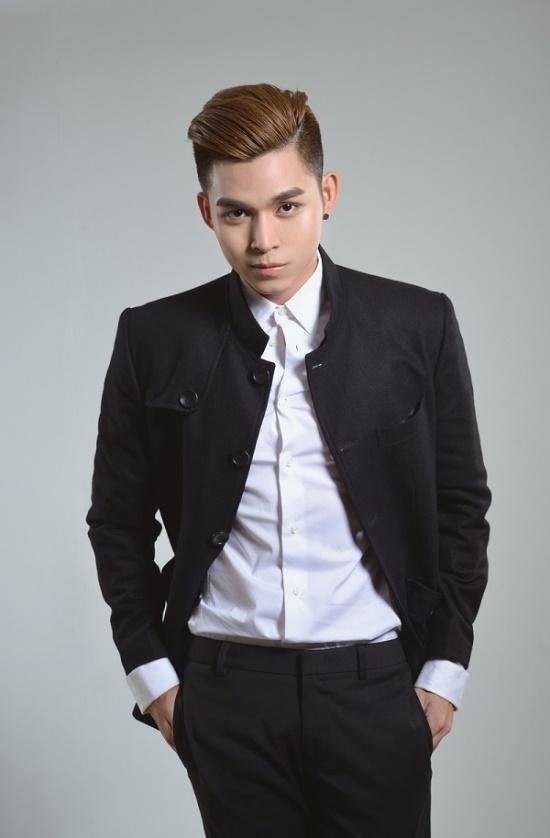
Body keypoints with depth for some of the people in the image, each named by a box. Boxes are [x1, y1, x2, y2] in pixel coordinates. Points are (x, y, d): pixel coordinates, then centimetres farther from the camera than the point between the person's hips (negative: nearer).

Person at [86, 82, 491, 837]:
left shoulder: (419, 326, -2)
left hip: (376, 685, 0)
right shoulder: (155, 338, -1)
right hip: (225, 690, 1)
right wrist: (151, 673, 3)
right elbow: (119, 521, 6)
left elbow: (461, 507, 3)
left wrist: (445, 673, 1)